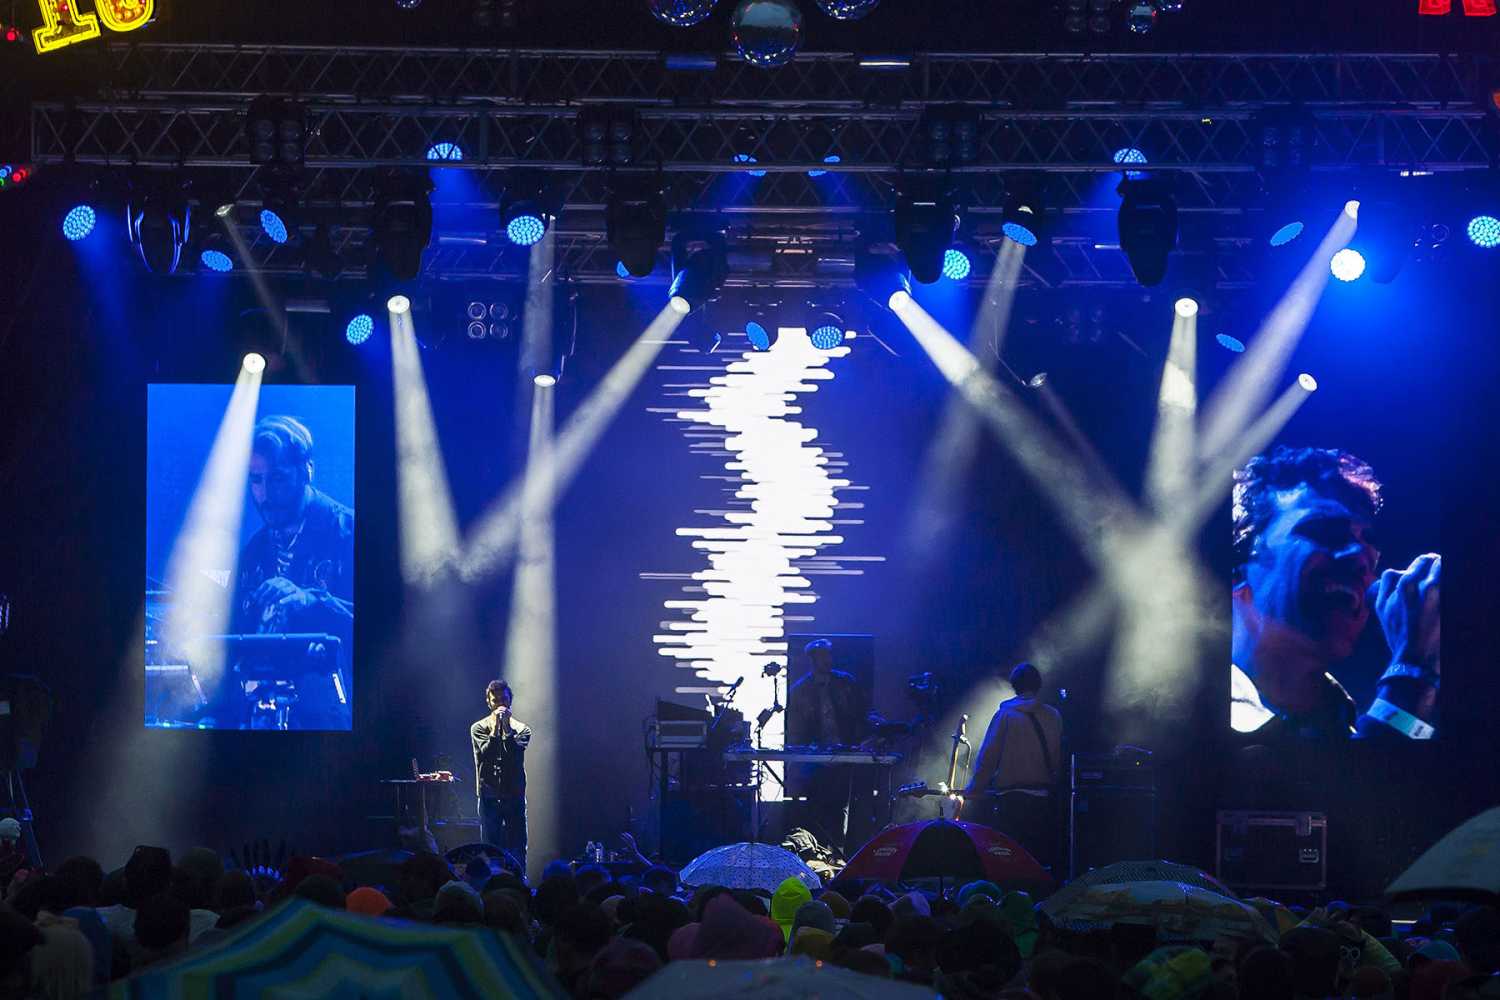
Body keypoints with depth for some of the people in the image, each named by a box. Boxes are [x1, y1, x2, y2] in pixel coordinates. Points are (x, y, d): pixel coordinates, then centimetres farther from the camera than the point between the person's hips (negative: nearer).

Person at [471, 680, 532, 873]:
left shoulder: (521, 729, 5)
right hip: (489, 797, 0)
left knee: (517, 849, -1)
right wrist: (496, 728, -15)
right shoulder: (479, 728, 5)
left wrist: (506, 727, -16)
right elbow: (485, 754, -10)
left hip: (514, 795, 0)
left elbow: (515, 754, -12)